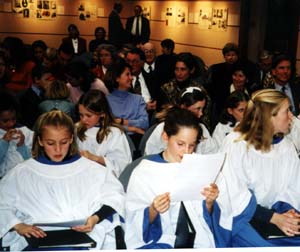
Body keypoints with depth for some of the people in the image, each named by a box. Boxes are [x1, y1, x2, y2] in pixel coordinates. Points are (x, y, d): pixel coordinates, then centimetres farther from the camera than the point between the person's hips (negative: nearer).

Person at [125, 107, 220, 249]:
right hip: (156, 241, -3)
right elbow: (135, 223, -4)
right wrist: (153, 210, -23)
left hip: (196, 241, 4)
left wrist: (209, 203, -8)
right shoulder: (144, 171, -2)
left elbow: (205, 216, 12)